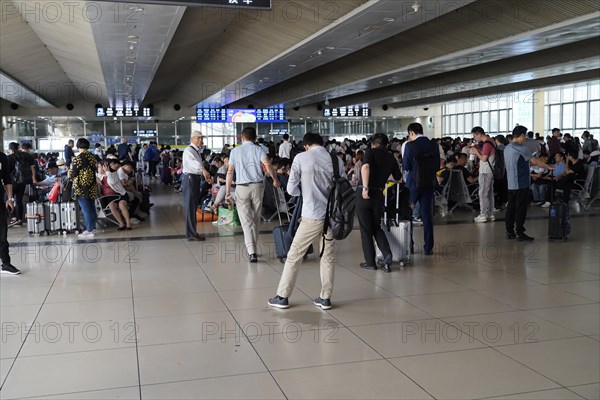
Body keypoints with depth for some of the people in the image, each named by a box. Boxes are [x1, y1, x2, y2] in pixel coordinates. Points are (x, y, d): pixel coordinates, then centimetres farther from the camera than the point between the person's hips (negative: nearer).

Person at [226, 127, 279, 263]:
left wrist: (227, 191, 7)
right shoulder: (259, 149, 3)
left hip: (241, 187, -1)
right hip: (257, 186, 1)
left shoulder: (235, 151, 6)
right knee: (256, 219, 14)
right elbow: (267, 166, -12)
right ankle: (253, 248, 23)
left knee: (246, 221, -2)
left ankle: (251, 252, -14)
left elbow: (230, 172, 3)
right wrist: (275, 179, 0)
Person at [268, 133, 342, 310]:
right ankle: (325, 298, 19)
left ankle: (282, 297, 13)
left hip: (312, 216, -3)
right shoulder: (337, 160, 4)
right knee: (328, 257, 15)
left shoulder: (301, 158, -4)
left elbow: (291, 189, -1)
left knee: (294, 256, 7)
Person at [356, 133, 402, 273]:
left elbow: (365, 167, -25)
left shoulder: (371, 152, -4)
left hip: (365, 195, -4)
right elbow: (399, 178, 16)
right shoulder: (391, 158, 9)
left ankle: (370, 262, 14)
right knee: (377, 228, 19)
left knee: (366, 229, 8)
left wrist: (365, 187, -26)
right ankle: (387, 254, -2)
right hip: (379, 195, 4)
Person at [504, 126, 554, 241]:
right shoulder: (521, 148, -14)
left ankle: (509, 231, 15)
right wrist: (549, 167, -1)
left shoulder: (507, 148, 12)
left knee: (511, 207, 11)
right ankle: (519, 233, -1)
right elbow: (535, 161, -12)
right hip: (521, 184, -8)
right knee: (521, 209, -3)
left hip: (511, 183, 8)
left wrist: (527, 161, 23)